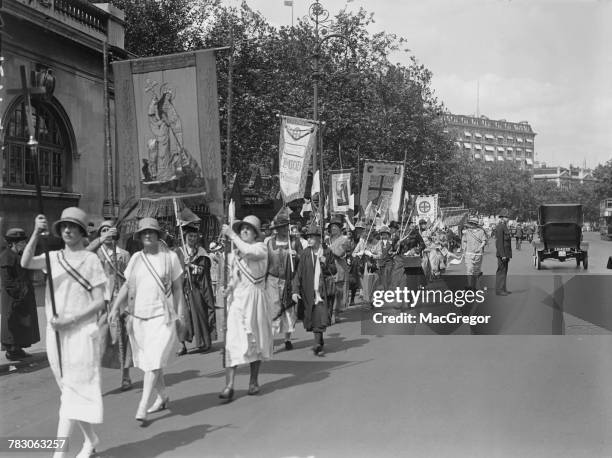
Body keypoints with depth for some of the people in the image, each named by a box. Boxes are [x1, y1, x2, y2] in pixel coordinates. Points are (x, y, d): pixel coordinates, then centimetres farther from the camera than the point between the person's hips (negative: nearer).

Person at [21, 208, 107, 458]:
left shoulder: (91, 260, -5)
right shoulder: (53, 257, 7)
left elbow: (99, 302, -7)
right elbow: (26, 263, -13)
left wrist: (69, 320, -16)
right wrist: (36, 234, -26)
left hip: (81, 332, -5)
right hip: (55, 333, 5)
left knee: (74, 391, -6)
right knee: (69, 391, 13)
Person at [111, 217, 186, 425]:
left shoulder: (170, 257, -1)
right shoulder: (136, 258, 8)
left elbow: (177, 288, 2)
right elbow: (126, 285, 10)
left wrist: (180, 313, -3)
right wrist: (116, 307, -2)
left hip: (162, 316, -4)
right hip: (138, 316, 4)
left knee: (154, 362, -11)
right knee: (145, 361, 12)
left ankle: (142, 408, -11)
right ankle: (163, 397, 30)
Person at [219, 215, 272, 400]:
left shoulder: (261, 247, -2)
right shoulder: (235, 252, 14)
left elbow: (249, 252, -25)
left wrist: (231, 234, -20)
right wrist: (229, 287, 2)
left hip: (254, 298, -3)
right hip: (237, 299, 4)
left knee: (255, 339, 5)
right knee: (233, 340, -7)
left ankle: (254, 381, 21)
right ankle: (229, 385, -11)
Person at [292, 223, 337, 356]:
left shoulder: (327, 252, 3)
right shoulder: (305, 254, 0)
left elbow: (333, 270, 8)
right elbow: (298, 273, -2)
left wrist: (325, 263, -12)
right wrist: (295, 290, -9)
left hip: (323, 290, 0)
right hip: (309, 290, 0)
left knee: (321, 318, -9)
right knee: (314, 318, 5)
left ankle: (317, 345, -5)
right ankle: (319, 342, 21)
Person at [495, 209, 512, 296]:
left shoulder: (504, 227, 17)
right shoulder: (499, 227, -15)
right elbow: (499, 242, -20)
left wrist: (508, 255, 20)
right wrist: (502, 255, -22)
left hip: (505, 254, 10)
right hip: (502, 254, -10)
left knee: (504, 271, 13)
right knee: (501, 271, -7)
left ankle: (503, 289, 18)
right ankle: (499, 290, -5)